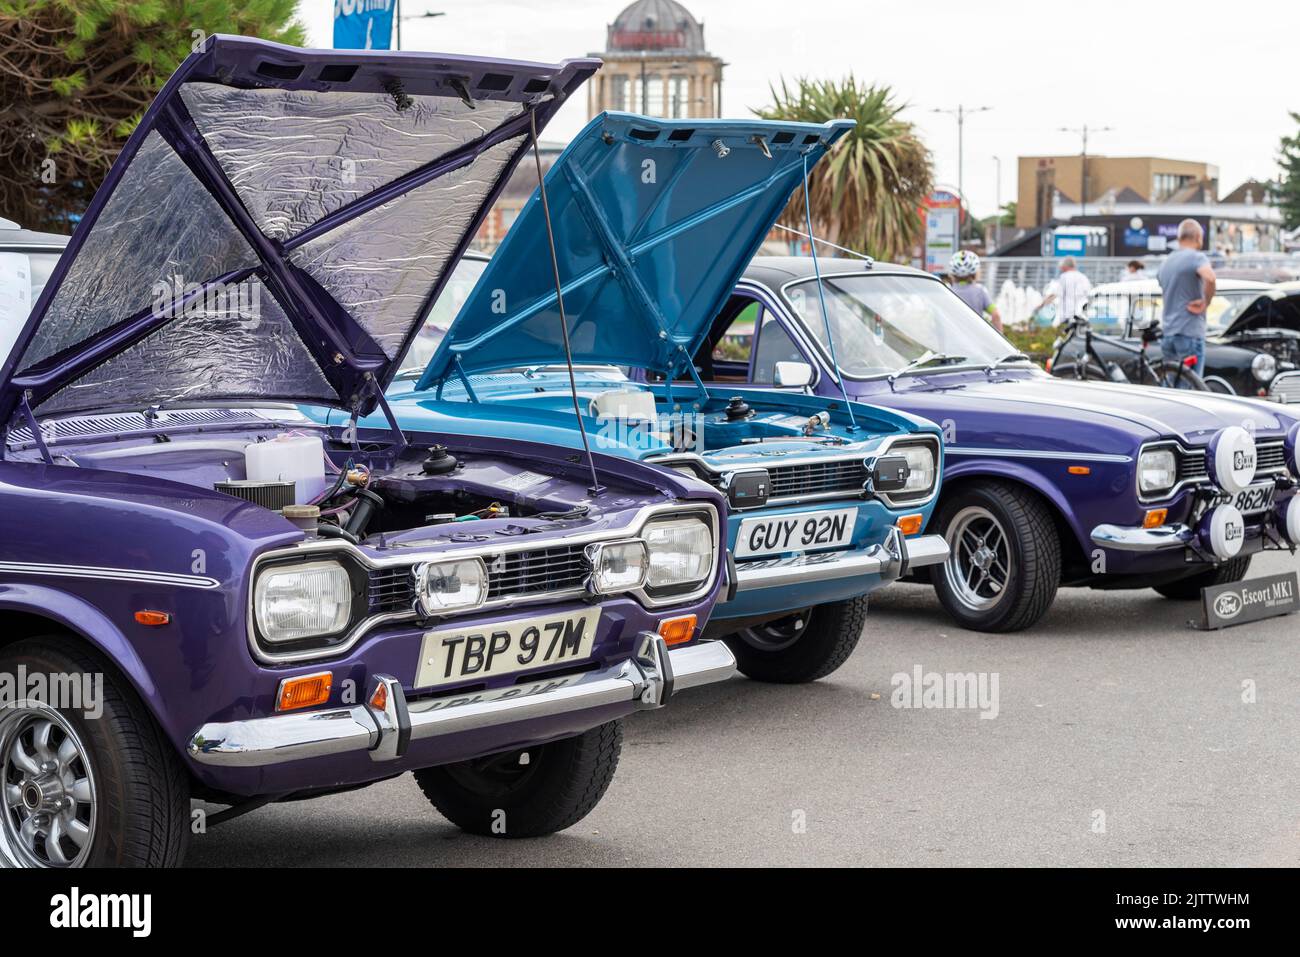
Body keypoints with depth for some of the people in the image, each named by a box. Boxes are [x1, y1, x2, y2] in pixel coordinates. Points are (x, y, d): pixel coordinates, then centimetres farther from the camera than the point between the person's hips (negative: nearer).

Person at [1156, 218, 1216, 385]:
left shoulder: (1166, 261, 17)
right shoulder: (1197, 257, -8)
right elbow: (1210, 278, -29)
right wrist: (1205, 302, -14)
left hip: (1167, 334, 7)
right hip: (1190, 333, -7)